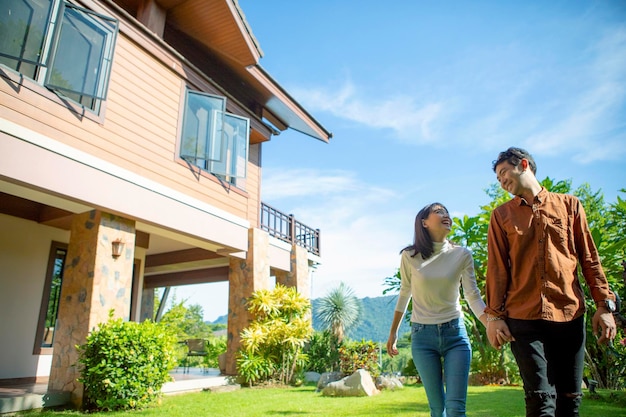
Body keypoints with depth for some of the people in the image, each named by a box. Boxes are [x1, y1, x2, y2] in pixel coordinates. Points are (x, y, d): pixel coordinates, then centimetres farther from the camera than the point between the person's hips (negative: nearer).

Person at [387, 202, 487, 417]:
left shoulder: (462, 255, -3)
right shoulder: (410, 256, -3)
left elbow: (473, 297, -4)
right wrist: (393, 331, 13)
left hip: (455, 333, 0)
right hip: (422, 335, 0)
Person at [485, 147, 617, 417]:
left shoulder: (569, 205, 11)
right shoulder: (502, 215, 9)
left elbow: (589, 259, 10)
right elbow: (497, 268, 4)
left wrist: (604, 304, 2)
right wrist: (494, 315, -3)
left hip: (570, 315, 1)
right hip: (524, 318, -1)